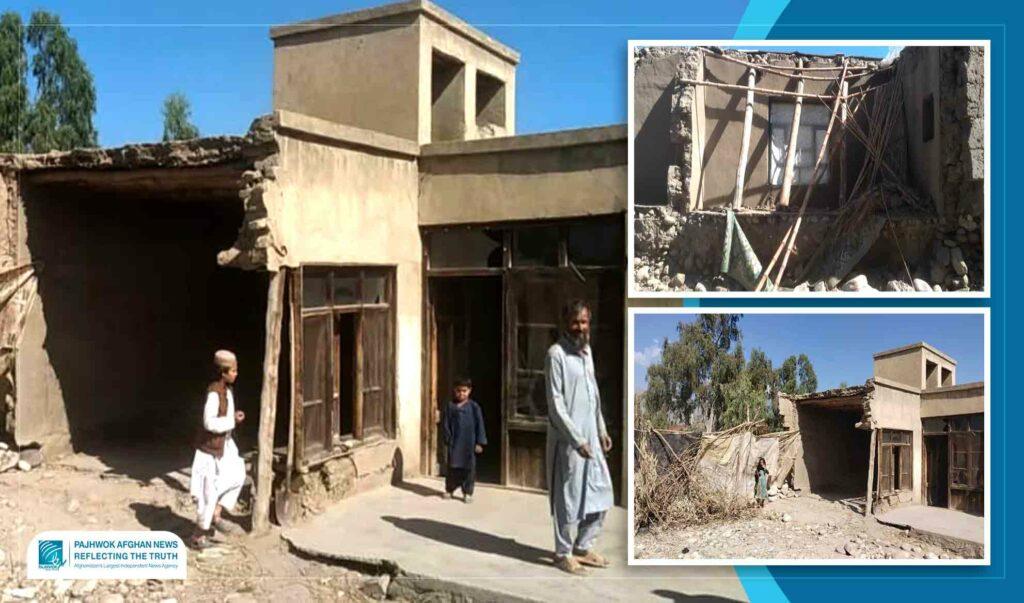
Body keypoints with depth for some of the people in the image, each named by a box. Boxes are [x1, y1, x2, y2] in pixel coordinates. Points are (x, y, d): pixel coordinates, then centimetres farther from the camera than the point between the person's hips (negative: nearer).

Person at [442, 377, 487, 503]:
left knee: (469, 468, 3)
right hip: (454, 442, 1)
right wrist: (448, 439, -4)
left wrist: (480, 443, -5)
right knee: (453, 467, 9)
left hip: (469, 443, -1)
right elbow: (446, 424, 4)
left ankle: (467, 493, 13)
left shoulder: (474, 406, -3)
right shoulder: (450, 405, 2)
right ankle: (449, 489, 26)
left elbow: (479, 425, -2)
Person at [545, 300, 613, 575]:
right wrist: (576, 439, -20)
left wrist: (602, 430, 14)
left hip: (591, 436, 8)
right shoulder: (557, 353, -14)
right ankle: (563, 553, 19)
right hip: (568, 439, -8)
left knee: (601, 493, 13)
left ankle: (583, 547, 28)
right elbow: (556, 403, -18)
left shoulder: (586, 350, 11)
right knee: (568, 497, 3)